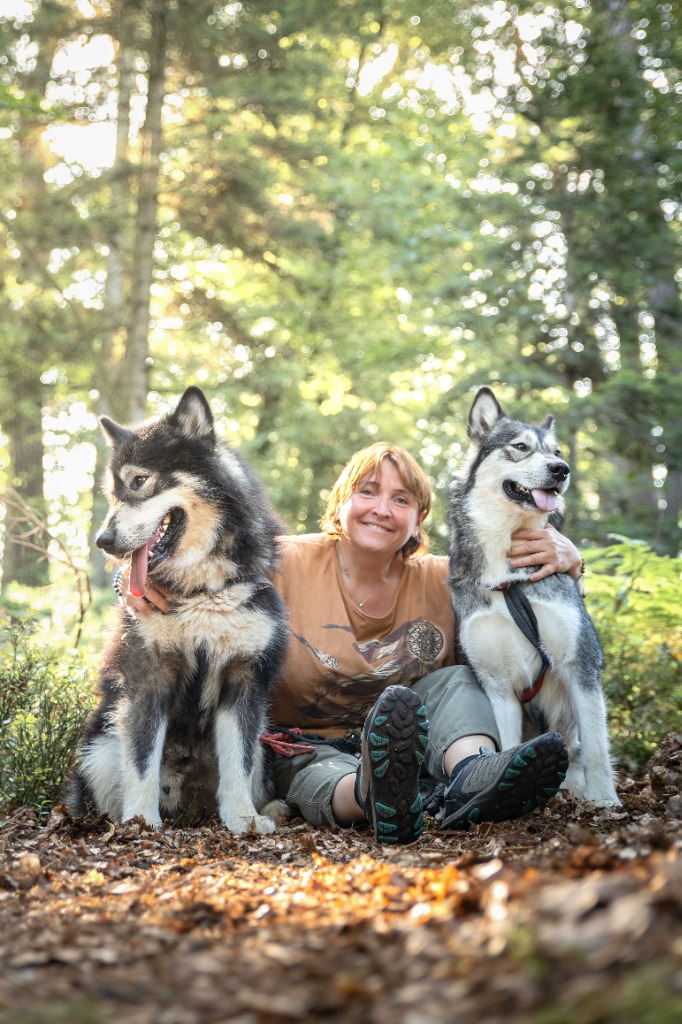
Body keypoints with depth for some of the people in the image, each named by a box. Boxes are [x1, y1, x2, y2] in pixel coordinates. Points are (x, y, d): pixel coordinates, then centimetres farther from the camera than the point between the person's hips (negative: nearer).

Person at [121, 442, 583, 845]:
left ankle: (471, 777, -49)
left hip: (417, 745, 3)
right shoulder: (287, 564, -7)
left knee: (455, 679, -19)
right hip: (309, 749, -3)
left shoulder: (441, 581, 2)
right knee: (318, 774, -36)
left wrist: (565, 556, -16)